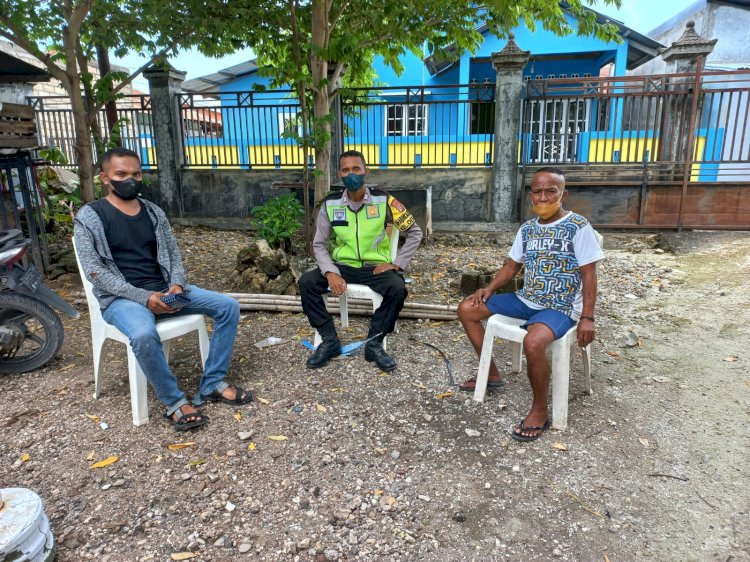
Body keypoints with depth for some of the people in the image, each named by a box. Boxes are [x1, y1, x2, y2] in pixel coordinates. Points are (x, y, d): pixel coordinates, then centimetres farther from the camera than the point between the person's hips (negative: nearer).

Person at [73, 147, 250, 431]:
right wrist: (143, 297, -21)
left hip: (163, 290, 5)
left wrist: (176, 285, -9)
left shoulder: (154, 212, 12)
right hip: (121, 298, -5)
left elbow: (174, 256, 13)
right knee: (144, 335, -39)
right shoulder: (89, 217, -2)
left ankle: (212, 384, -4)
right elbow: (95, 271, -10)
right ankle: (174, 402, -15)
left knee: (228, 306, -10)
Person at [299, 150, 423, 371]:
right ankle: (330, 341, -7)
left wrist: (397, 263, -10)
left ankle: (374, 344, -13)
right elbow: (319, 244, 1)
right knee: (306, 282, -19)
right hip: (343, 266, 2)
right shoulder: (330, 204, -3)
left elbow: (415, 232, 0)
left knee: (397, 288, -31)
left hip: (375, 267, -2)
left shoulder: (383, 200, -8)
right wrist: (330, 272, -16)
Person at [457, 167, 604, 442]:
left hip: (560, 308, -7)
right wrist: (489, 289, 1)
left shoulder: (578, 227, -11)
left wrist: (587, 318, -17)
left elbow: (588, 275, -11)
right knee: (466, 309, 1)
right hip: (526, 300, 7)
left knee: (533, 342, -38)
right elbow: (512, 265, 16)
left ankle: (539, 411, -12)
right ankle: (491, 373, 14)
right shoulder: (527, 229, 7)